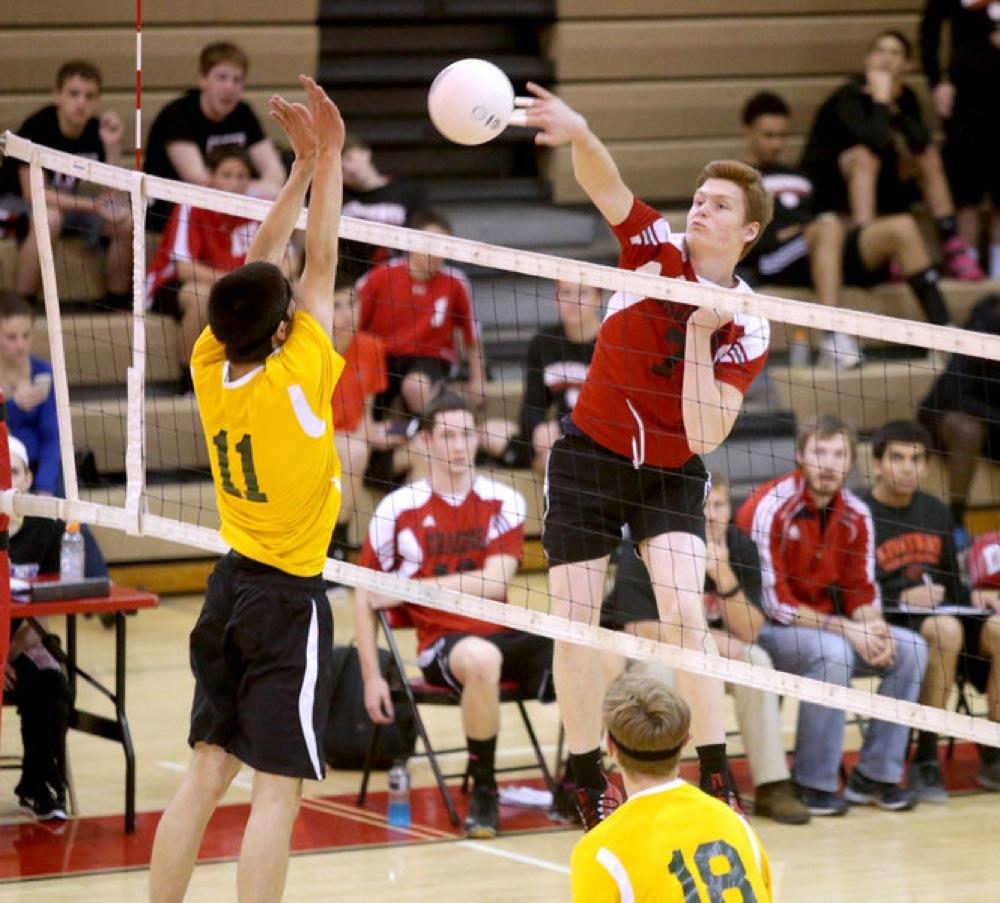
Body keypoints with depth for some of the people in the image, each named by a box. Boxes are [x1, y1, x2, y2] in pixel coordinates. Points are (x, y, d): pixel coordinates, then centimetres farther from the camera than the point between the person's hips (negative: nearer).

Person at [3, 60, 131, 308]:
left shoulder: (96, 130, -9)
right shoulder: (37, 127, -24)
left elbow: (115, 195, -12)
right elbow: (33, 192, -29)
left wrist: (112, 146, -26)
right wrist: (94, 205, -34)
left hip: (68, 201, 5)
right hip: (18, 203, -5)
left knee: (126, 220, -19)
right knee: (49, 218, -39)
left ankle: (118, 303, 1)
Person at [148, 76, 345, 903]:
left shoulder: (211, 368, -4)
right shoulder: (296, 379, -19)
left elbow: (258, 272, 7)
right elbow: (321, 265, -14)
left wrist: (305, 167, 7)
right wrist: (327, 157, -8)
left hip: (230, 586, 7)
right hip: (289, 597, -7)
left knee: (206, 771, 11)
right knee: (278, 789, -5)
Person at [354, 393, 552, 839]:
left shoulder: (502, 501, 5)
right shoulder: (399, 509, 1)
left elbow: (494, 583, -8)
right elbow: (364, 597, 7)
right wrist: (372, 677, 0)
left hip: (506, 636, 3)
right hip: (441, 644, -3)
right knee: (481, 659, -40)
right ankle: (482, 791, -21)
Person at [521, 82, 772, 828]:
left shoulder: (746, 327, -12)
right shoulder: (658, 249, -9)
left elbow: (706, 435, -21)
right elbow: (603, 183, -26)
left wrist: (700, 336, -27)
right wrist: (578, 134, -48)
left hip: (671, 472, -1)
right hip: (591, 452, 1)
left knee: (686, 614, -17)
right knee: (576, 623, -1)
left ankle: (718, 779, -13)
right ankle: (588, 780, 11)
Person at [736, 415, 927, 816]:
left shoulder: (856, 514, 2)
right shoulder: (771, 507, -18)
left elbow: (862, 591, 7)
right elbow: (773, 602, -21)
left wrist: (874, 628, -17)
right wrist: (845, 629, -25)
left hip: (828, 628, 7)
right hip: (767, 632, -7)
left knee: (910, 649, -10)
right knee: (832, 652, -34)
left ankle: (874, 775, -3)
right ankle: (813, 784, -22)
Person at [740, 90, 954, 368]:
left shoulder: (799, 178, 36)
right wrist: (775, 238, -13)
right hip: (771, 265, -6)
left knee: (902, 228, -17)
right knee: (828, 226, -39)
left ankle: (942, 326, -27)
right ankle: (833, 340, -51)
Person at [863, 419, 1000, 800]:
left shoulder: (935, 511, 16)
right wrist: (901, 600, -21)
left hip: (939, 615, 6)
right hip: (888, 625, -6)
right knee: (945, 629, -37)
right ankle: (926, 761, -28)